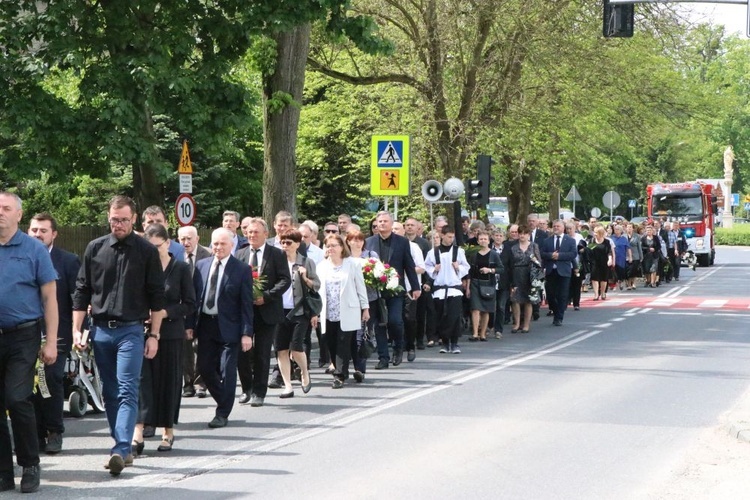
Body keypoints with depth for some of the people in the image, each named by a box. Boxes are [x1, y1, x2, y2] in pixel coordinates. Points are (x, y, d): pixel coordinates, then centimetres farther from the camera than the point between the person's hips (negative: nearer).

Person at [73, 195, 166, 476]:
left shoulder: (147, 252, 0)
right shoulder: (95, 249, 6)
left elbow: (156, 297, 1)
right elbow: (82, 291, 9)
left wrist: (154, 335, -2)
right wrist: (76, 330, 3)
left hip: (131, 330, -3)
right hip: (101, 330, 4)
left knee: (127, 391, -12)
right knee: (110, 393, 8)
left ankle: (121, 450, -21)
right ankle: (123, 449, 16)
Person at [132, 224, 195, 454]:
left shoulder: (181, 269, 1)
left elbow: (189, 305, 0)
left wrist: (166, 312, -13)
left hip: (171, 333, 0)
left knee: (169, 381, 6)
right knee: (142, 379, -9)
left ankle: (168, 432, 18)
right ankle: (137, 434, -15)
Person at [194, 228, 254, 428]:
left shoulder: (242, 270, -6)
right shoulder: (201, 266, 7)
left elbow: (246, 304, -7)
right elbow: (195, 297, 10)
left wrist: (246, 333, -12)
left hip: (228, 327, -5)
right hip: (205, 324, 5)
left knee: (227, 372, -1)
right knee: (204, 368, 7)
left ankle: (222, 414, 10)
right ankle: (225, 402, 27)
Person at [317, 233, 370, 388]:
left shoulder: (352, 264, 2)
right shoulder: (322, 266, 11)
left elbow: (360, 287, 4)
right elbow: (318, 290, 12)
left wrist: (365, 308, 3)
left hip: (347, 313, -4)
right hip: (328, 314, 4)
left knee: (343, 344, -8)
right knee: (332, 345, 3)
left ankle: (340, 376, -7)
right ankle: (341, 372, 16)